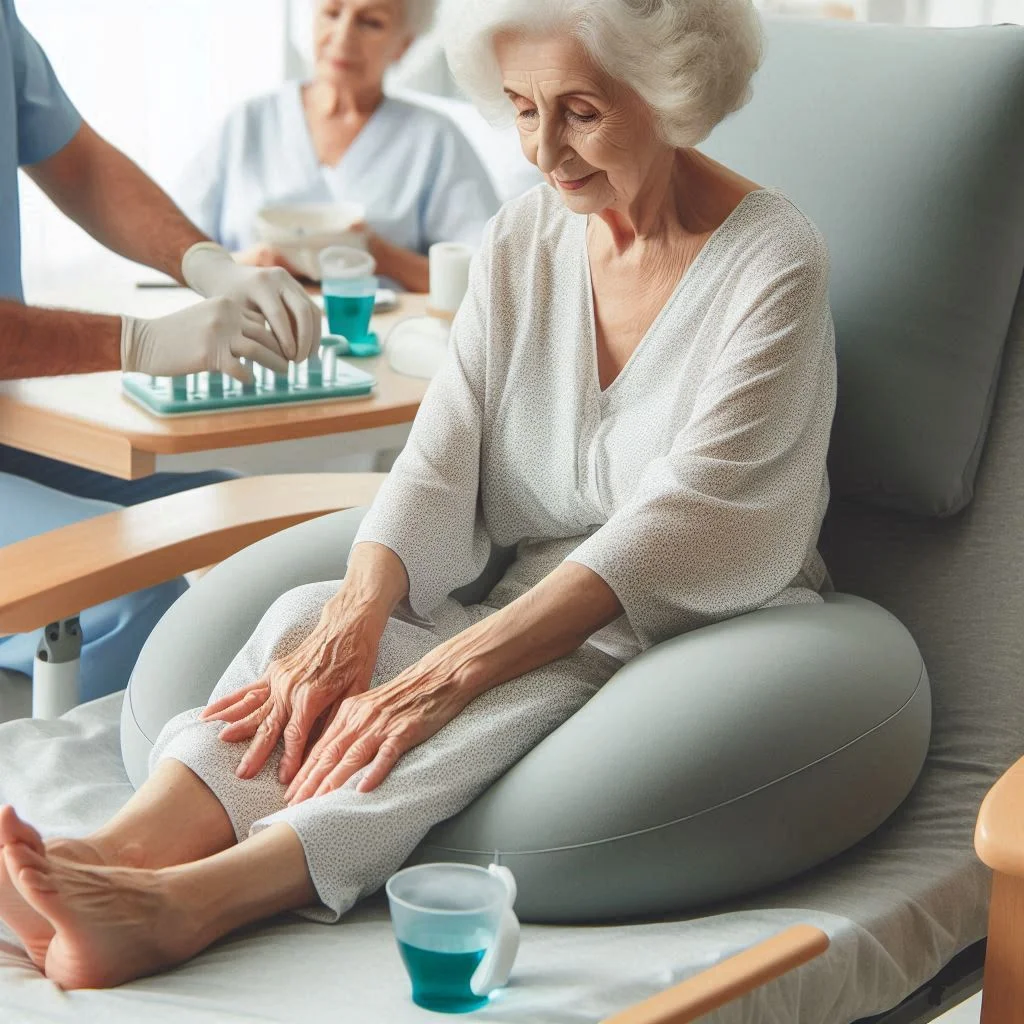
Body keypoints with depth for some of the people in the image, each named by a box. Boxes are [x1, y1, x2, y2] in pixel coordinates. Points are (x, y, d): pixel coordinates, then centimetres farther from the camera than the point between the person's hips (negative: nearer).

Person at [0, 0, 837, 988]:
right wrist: (352, 627, -24)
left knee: (534, 690, -36)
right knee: (307, 612, -21)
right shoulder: (523, 239, 8)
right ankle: (125, 848, -44)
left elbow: (677, 526, -21)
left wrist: (447, 674, -31)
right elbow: (440, 464, -3)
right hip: (530, 619, 5)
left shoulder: (772, 261, -11)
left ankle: (187, 903, -50)